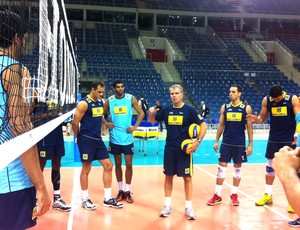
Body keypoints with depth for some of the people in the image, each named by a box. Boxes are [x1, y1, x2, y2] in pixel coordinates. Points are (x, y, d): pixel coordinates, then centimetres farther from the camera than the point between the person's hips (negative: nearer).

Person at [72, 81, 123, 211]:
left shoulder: (101, 102, 9)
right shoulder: (84, 103, -15)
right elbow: (75, 123, -14)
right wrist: (79, 137, -2)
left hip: (98, 139, 8)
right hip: (87, 140, -8)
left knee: (108, 165, 6)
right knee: (86, 169, 2)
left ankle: (108, 199, 15)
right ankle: (85, 199, 17)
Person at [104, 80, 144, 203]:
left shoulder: (131, 99, -3)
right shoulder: (109, 101, 0)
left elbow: (141, 113, 3)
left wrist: (135, 126, -7)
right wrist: (107, 124, -5)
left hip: (128, 137, -1)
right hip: (115, 138, 1)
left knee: (129, 165, 3)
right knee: (118, 164, 10)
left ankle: (127, 191, 15)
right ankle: (120, 190, 22)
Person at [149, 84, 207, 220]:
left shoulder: (189, 110, -7)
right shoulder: (166, 110, 3)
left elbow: (203, 126, -5)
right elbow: (152, 120, 15)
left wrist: (198, 141, -15)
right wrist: (151, 113, -7)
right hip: (169, 148, 3)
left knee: (187, 178, 2)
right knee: (168, 176, 10)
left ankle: (188, 208, 13)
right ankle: (167, 205, 22)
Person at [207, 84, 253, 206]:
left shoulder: (246, 108, -3)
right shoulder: (224, 107, 3)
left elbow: (249, 127, -1)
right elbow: (221, 125, 8)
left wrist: (250, 144, -5)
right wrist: (216, 141, 4)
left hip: (239, 143, -1)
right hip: (226, 142, 2)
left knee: (237, 168, 8)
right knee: (221, 167, 1)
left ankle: (234, 194, 20)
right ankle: (217, 195, 8)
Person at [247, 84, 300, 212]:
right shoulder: (266, 100, -3)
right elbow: (262, 118, 5)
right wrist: (256, 119, -19)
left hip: (289, 139, -3)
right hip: (273, 139, 3)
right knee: (270, 167, 10)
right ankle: (268, 195, 23)